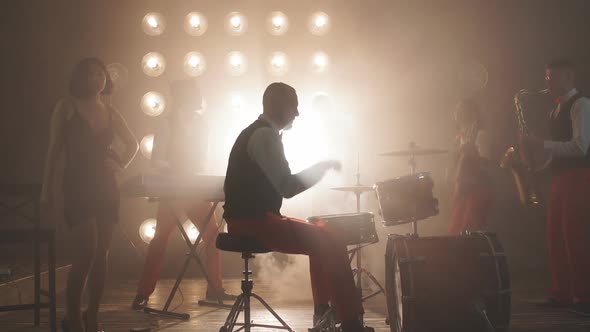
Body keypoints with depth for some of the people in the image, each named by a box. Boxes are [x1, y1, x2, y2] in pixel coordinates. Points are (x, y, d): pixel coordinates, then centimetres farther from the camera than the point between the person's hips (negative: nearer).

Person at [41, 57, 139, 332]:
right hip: (78, 187, -5)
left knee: (101, 256, 5)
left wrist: (122, 165, 6)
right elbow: (54, 150, -2)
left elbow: (132, 143, 24)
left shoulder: (109, 111, 11)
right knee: (86, 254, -13)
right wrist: (47, 190, -7)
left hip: (106, 188, 5)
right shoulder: (67, 107, 0)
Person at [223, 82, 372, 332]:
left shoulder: (255, 132, 18)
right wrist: (323, 166, -10)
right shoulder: (265, 135, -14)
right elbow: (287, 187, -21)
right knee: (332, 241, -12)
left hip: (250, 219, 11)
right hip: (254, 222, -11)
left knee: (320, 234, 21)